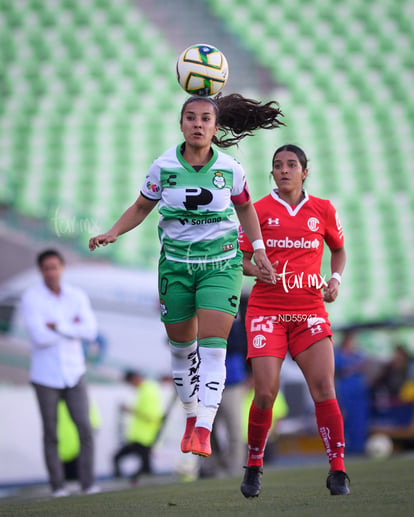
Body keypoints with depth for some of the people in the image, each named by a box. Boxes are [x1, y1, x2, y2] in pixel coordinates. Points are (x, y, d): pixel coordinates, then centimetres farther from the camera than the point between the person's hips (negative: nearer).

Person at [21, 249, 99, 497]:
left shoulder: (78, 296, 0)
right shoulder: (31, 298, -9)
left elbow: (90, 331, -12)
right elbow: (40, 337, -20)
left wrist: (58, 326, -20)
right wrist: (71, 327, -11)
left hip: (73, 373, 2)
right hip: (45, 375, -2)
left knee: (85, 429, -8)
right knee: (51, 434, 4)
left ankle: (89, 484, 0)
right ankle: (58, 486, 14)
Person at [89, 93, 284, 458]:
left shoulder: (230, 169, -5)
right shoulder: (163, 167, -6)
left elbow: (245, 207, 14)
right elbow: (140, 208, 8)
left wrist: (259, 248, 9)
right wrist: (112, 233, -7)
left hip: (221, 264, -2)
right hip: (176, 263, 2)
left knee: (212, 345, -15)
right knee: (181, 345, 9)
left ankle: (204, 430, -20)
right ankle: (191, 417, 31)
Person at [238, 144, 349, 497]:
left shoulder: (323, 210, 8)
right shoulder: (258, 210, 3)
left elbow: (339, 250, 22)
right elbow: (241, 256, 7)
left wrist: (336, 279, 3)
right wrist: (256, 269, -14)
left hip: (310, 310, 1)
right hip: (266, 310, -1)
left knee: (324, 389, -11)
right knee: (265, 393, -11)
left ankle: (338, 472, -4)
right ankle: (254, 467, 10)